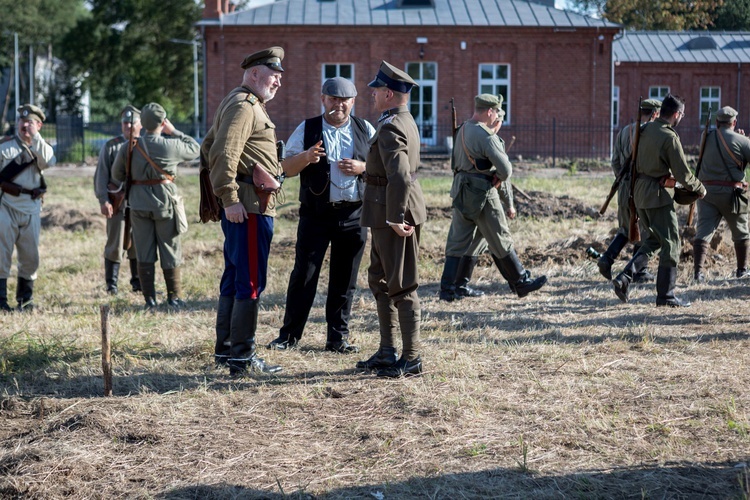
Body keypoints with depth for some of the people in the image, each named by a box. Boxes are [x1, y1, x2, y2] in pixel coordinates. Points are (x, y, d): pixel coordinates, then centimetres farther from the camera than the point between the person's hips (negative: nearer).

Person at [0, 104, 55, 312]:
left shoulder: (42, 148, 9)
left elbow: (47, 162, -14)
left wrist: (35, 138, -17)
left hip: (31, 209, 3)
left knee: (30, 256, 7)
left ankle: (25, 299, 19)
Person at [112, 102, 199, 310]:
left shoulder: (130, 147, -3)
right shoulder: (170, 145, -10)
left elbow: (117, 174, 6)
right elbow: (195, 149, 7)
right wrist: (174, 132, 9)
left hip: (139, 204, 2)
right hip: (165, 203, -2)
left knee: (144, 254, 7)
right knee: (170, 252, 8)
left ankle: (149, 299, 7)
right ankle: (174, 297, 12)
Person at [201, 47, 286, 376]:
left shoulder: (244, 104, 22)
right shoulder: (244, 106, -12)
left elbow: (208, 148, 27)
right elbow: (223, 153, -24)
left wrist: (223, 192, 23)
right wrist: (229, 197, -25)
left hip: (241, 205, 11)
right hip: (250, 205, -11)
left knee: (234, 277, 15)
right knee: (251, 281, -8)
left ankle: (224, 349, 22)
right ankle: (242, 356, -5)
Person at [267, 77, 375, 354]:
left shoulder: (365, 130, 9)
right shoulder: (307, 129, 5)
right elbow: (287, 168, 2)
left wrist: (362, 168, -11)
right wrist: (305, 157, -18)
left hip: (353, 215, 2)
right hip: (316, 214, -1)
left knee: (345, 279, 6)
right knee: (304, 274, -2)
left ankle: (338, 337, 15)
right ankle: (289, 335, 6)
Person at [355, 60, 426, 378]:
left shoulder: (391, 128, -18)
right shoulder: (404, 121, 15)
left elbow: (400, 176, -29)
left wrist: (395, 218, -25)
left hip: (394, 212, -11)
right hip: (385, 213, 11)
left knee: (401, 285, -4)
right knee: (379, 280, 17)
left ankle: (412, 358, 3)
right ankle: (387, 352, 24)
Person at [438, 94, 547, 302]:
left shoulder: (462, 130, 10)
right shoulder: (486, 135, -16)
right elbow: (505, 169, -17)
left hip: (461, 192, 8)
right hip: (482, 193, -8)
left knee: (457, 241, 8)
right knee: (501, 242, 4)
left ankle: (447, 289, 4)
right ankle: (522, 282, 16)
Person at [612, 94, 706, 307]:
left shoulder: (644, 130, 7)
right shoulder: (669, 137, -17)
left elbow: (631, 161, 16)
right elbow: (683, 174, -14)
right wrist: (700, 189, 2)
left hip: (640, 192, 8)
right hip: (658, 195, -8)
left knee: (653, 240, 19)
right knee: (670, 244, 3)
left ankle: (624, 278, 4)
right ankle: (666, 295, 6)